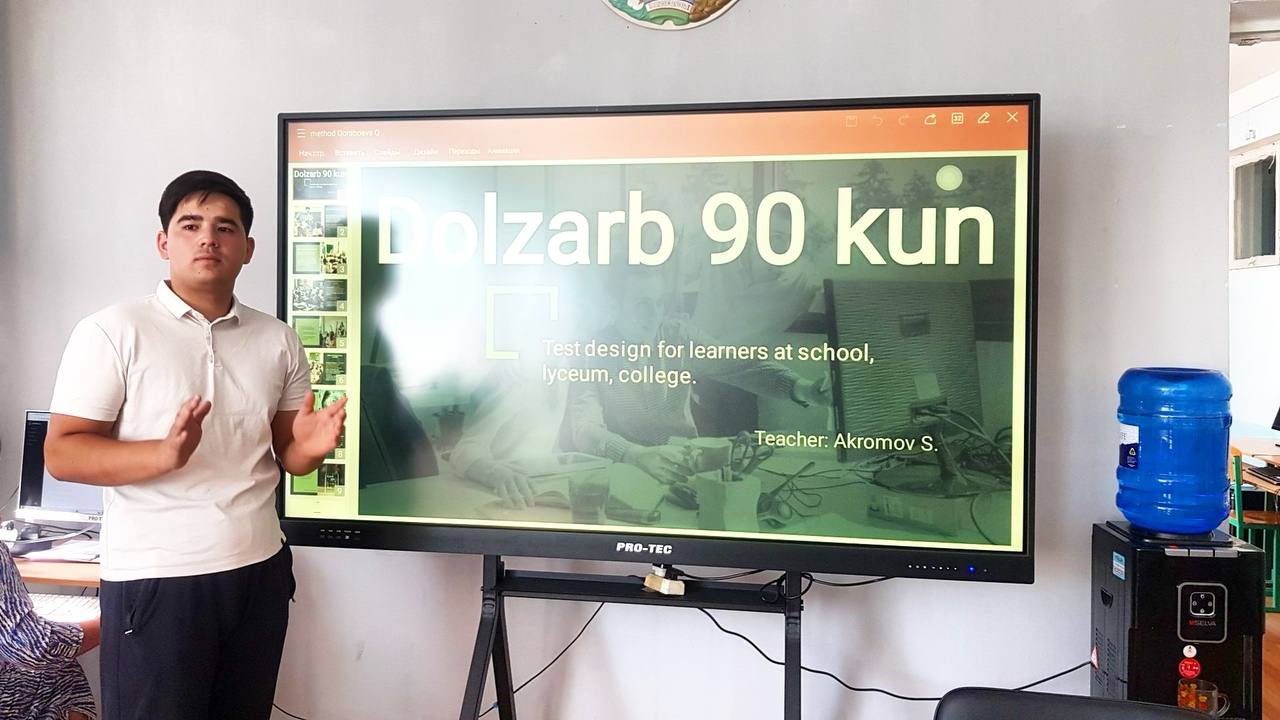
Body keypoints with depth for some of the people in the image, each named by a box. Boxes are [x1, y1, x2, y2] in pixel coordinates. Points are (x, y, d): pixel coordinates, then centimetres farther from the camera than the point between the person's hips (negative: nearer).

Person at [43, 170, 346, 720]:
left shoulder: (279, 340, 8)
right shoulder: (111, 332, -5)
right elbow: (62, 453, -8)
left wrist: (309, 448, -12)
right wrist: (165, 454, -25)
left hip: (260, 572, 4)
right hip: (156, 581, -4)